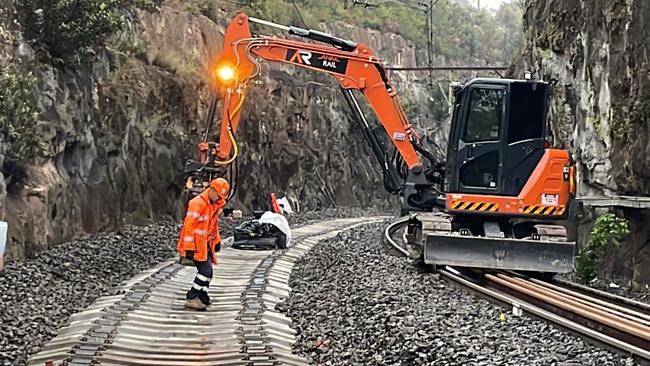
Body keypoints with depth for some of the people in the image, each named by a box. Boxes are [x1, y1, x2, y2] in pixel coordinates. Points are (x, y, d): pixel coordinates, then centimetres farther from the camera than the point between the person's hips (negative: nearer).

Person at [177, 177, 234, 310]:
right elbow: (189, 225, -22)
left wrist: (216, 241, 24)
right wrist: (189, 247, -24)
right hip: (196, 245, -9)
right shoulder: (198, 203, -19)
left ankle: (201, 297, 17)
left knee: (206, 271, 9)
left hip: (205, 243, 9)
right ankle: (191, 298, -8)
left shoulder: (214, 204, 12)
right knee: (205, 270, -12)